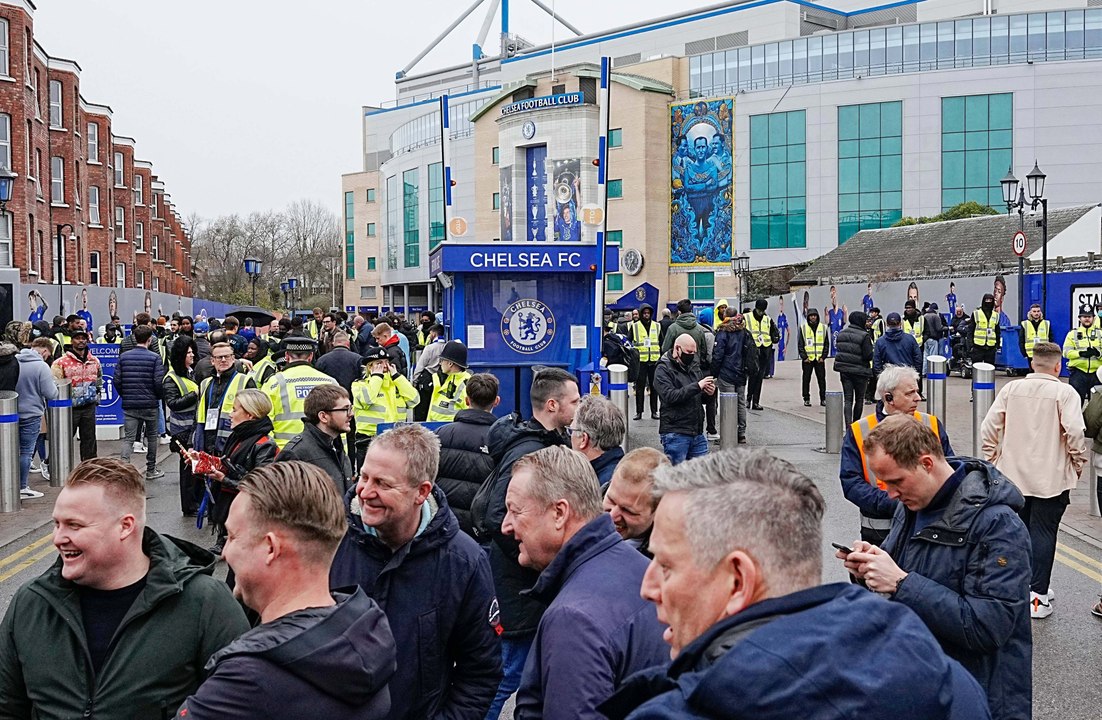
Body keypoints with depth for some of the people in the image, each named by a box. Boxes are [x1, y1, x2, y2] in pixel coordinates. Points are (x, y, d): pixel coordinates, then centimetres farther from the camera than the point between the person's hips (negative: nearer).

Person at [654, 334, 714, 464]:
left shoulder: (693, 366, 15)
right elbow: (670, 396, -22)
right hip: (675, 433, -7)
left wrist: (709, 392, 3)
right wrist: (697, 386, -24)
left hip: (697, 432, 7)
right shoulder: (663, 369, -7)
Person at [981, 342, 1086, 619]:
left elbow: (989, 427, -2)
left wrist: (992, 459, 10)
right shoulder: (1064, 393, -10)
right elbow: (1075, 431, -18)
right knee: (1043, 534, 2)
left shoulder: (1011, 389, 0)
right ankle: (1038, 596, 1)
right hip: (1051, 478, -4)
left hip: (1012, 474, 4)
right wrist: (1078, 462, -1)